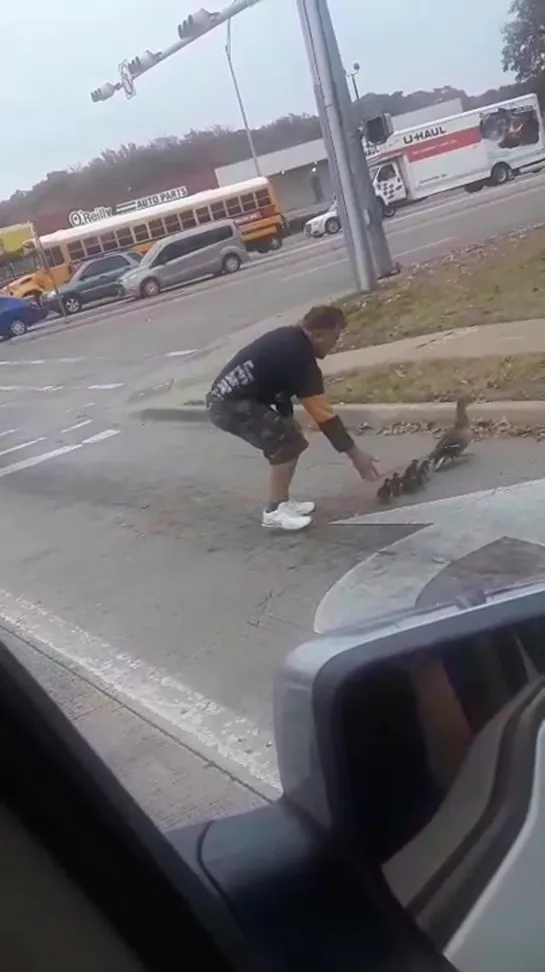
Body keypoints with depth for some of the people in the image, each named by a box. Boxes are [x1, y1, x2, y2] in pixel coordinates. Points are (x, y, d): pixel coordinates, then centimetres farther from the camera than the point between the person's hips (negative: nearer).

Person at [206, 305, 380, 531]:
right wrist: (354, 453, -10)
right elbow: (322, 413, -16)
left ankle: (282, 501, 22)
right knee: (288, 444, -8)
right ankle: (274, 511, -1)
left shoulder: (289, 340, 9)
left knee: (288, 437, 16)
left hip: (226, 398, 10)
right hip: (230, 405, -10)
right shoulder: (299, 357, -18)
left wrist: (287, 420, 22)